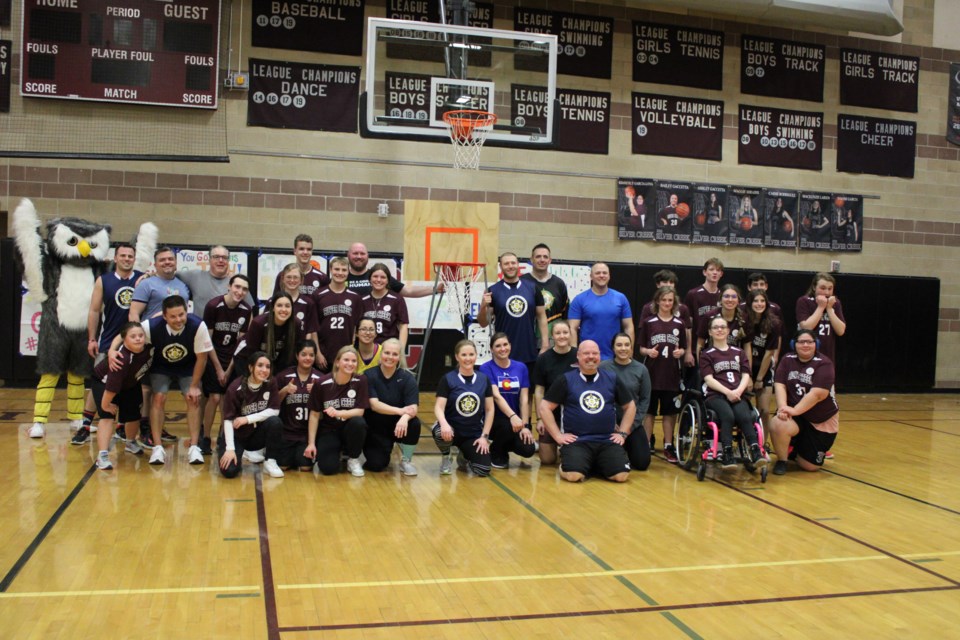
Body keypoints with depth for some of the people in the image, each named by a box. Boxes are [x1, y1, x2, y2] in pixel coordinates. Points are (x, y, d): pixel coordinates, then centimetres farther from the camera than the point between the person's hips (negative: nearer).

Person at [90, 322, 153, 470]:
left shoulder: (149, 346, -29)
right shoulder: (121, 359, -44)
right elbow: (111, 387, -35)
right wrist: (105, 404, -24)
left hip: (130, 383, 6)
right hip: (103, 382, -6)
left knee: (133, 415, 13)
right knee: (108, 416, -21)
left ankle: (131, 443, 42)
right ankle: (102, 456, -22)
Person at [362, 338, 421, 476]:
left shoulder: (407, 378, -8)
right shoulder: (369, 375, -10)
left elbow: (413, 407, -20)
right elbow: (374, 405, -21)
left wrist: (405, 417, -45)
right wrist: (400, 411, -36)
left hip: (397, 426, 1)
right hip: (375, 428, -1)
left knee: (414, 423, -30)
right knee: (377, 464, -20)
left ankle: (406, 460, -5)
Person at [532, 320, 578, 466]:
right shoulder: (543, 359, -5)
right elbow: (539, 391, -2)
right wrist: (539, 418, -7)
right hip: (550, 415, 0)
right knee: (547, 459, -1)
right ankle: (554, 445, 31)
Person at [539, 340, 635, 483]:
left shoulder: (612, 379, 9)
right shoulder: (566, 380, 2)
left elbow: (630, 406, 19)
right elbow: (544, 407, 2)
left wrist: (623, 433, 9)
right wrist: (558, 435, -4)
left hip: (607, 441, 3)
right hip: (576, 440, -3)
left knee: (621, 475, -20)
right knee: (573, 475, -29)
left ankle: (598, 466, 14)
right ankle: (576, 464, 9)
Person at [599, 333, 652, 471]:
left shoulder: (641, 369, -1)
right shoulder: (603, 367, -8)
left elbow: (645, 399, 2)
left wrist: (632, 423, -7)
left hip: (633, 424, 2)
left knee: (642, 463, -6)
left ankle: (629, 448, 28)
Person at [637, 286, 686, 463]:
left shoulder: (679, 324, 5)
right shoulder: (648, 323, 0)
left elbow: (683, 348, 11)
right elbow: (640, 348, 2)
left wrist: (681, 352, -10)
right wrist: (648, 351, -18)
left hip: (671, 375, 2)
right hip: (652, 374, -2)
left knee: (670, 412, 8)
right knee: (649, 411, 4)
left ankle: (668, 446, 18)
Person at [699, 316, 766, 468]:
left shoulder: (739, 353, 24)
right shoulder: (706, 354, 13)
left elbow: (746, 375, 12)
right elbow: (709, 379, 0)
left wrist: (738, 390, -9)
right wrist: (727, 392, -15)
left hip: (738, 395, 2)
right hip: (716, 395, -2)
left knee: (744, 417, -32)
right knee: (728, 416, -35)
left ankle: (756, 453, -39)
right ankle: (728, 456, -38)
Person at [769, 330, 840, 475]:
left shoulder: (824, 364, -13)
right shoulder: (787, 360, 2)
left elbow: (818, 394, -22)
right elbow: (779, 385, -7)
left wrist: (794, 410, -27)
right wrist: (783, 408, -24)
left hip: (822, 421, -2)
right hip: (795, 417, 2)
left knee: (809, 466, -1)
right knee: (777, 424, -34)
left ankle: (801, 447, 37)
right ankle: (782, 460, -5)